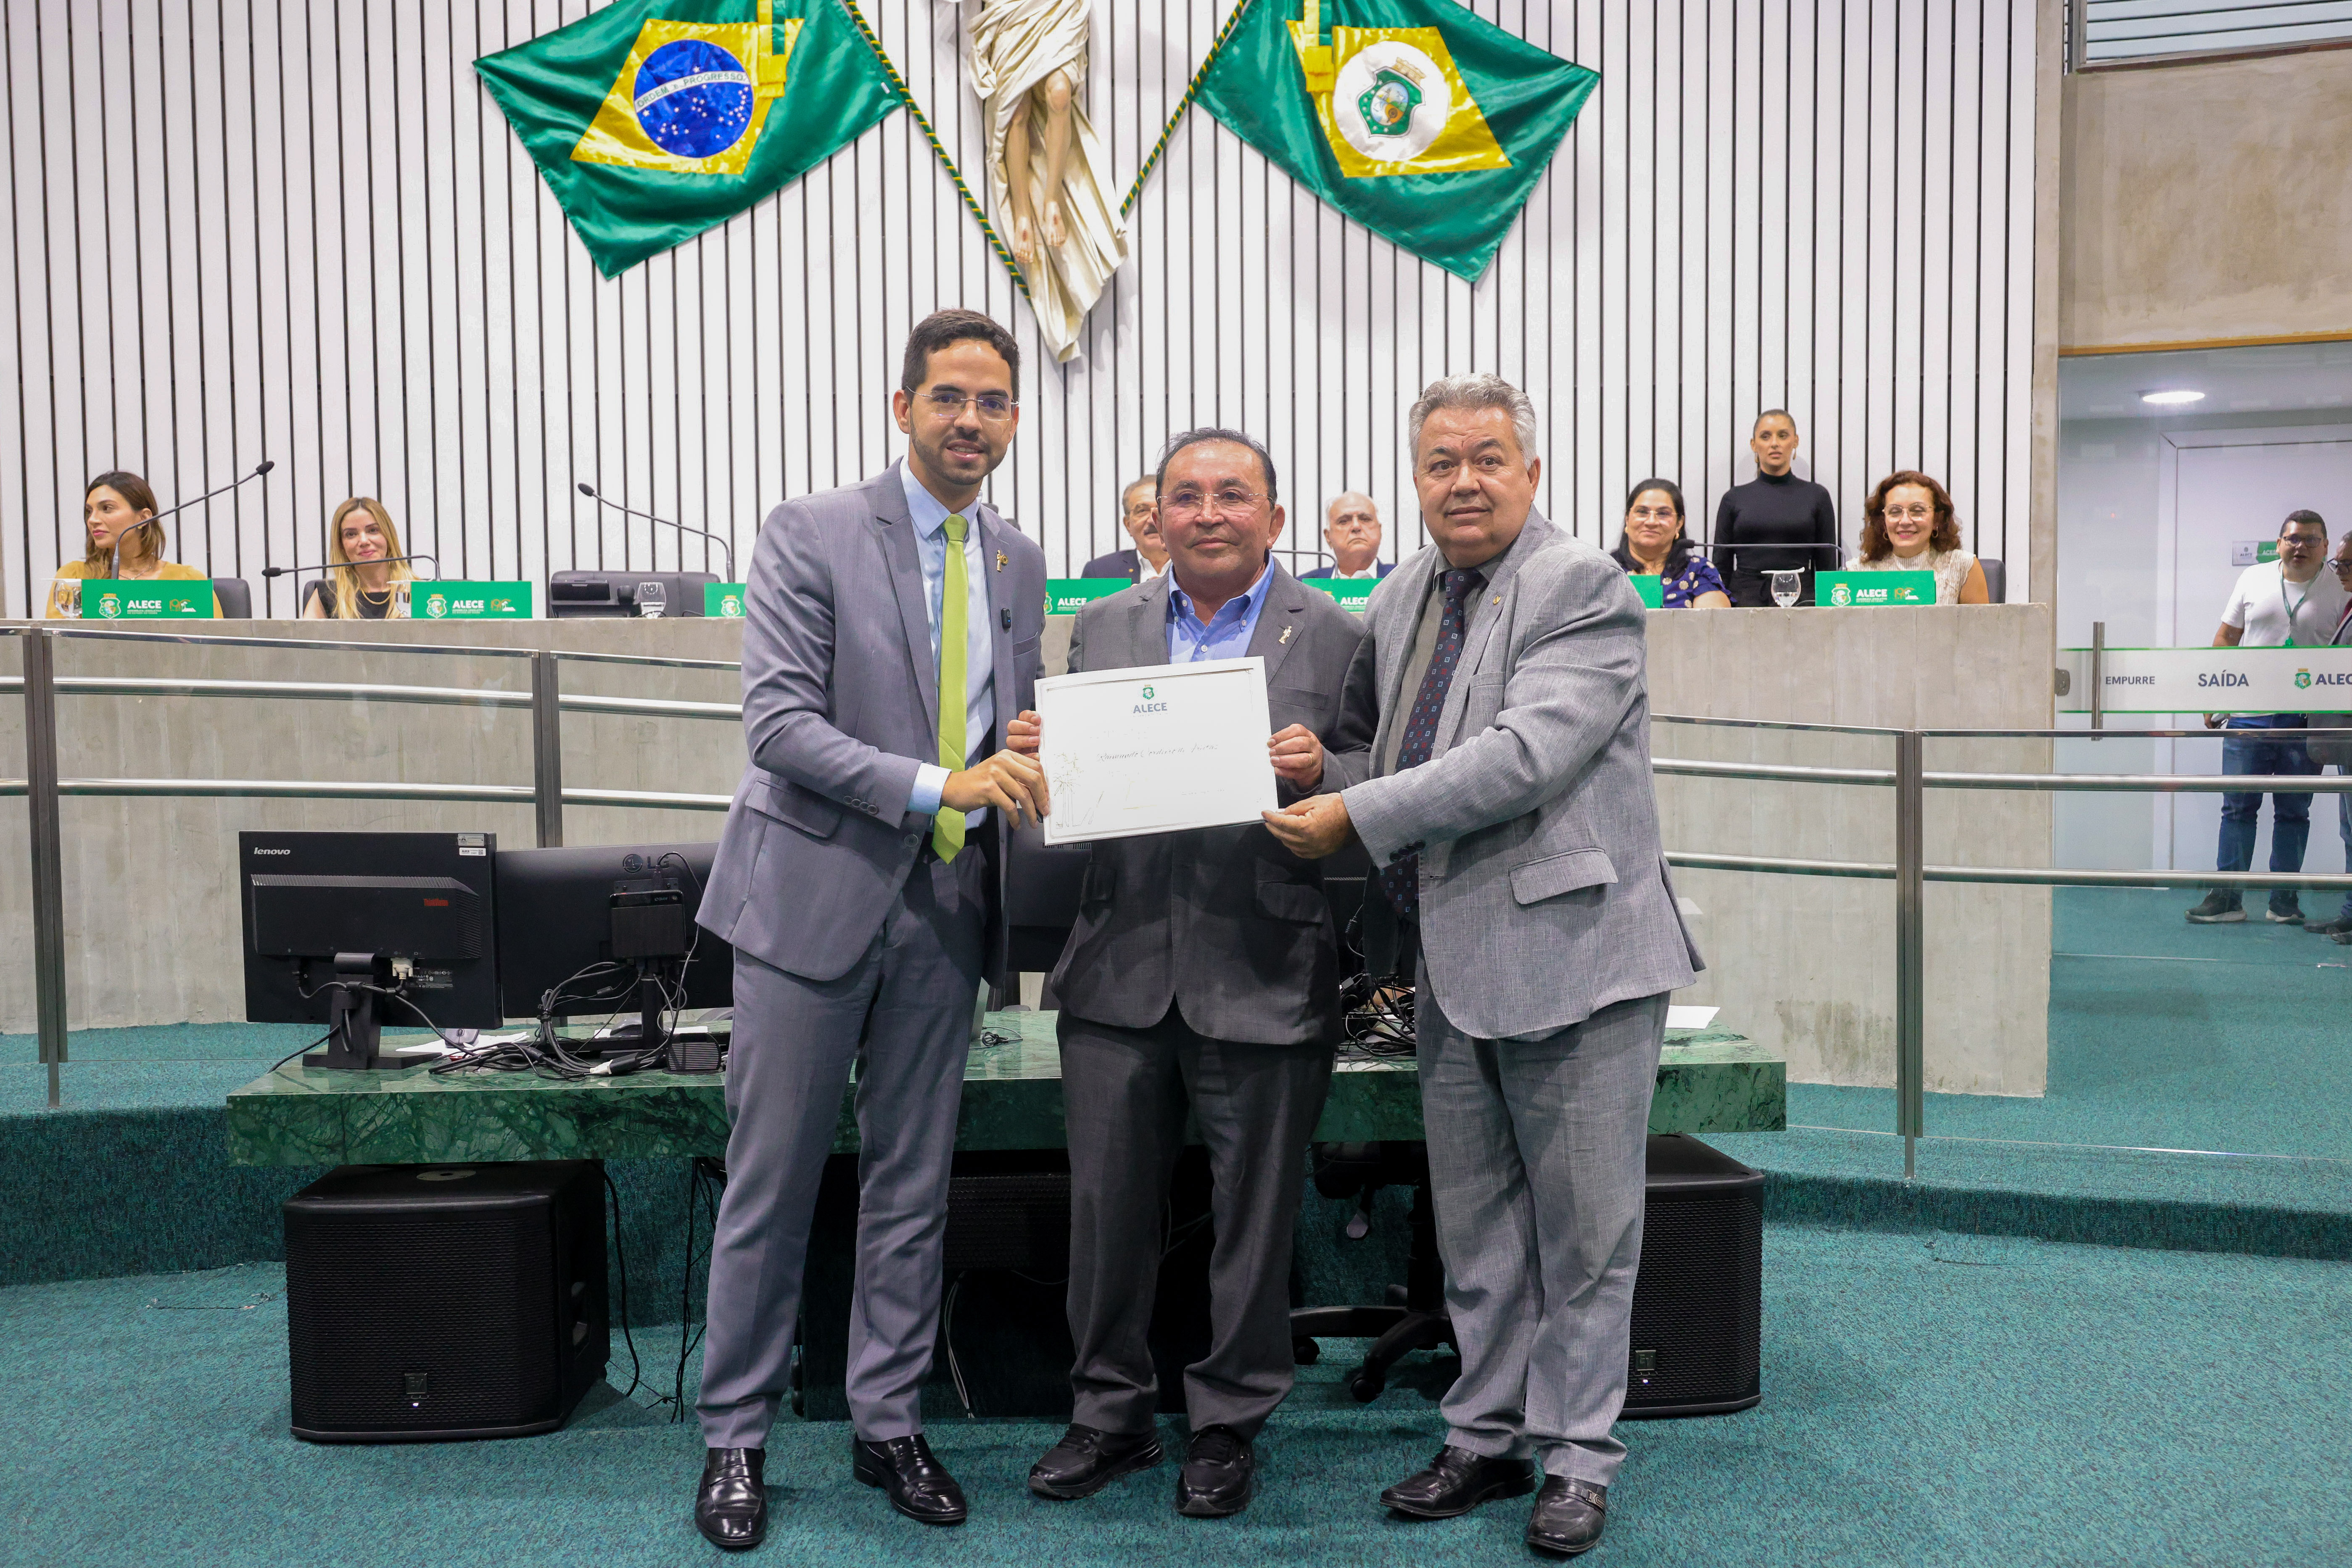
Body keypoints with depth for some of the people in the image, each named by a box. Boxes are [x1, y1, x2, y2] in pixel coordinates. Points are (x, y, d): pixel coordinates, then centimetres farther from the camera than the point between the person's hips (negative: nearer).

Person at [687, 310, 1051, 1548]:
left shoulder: (1017, 564, 10)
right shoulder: (810, 534, -6)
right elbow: (780, 721, -15)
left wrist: (1028, 774, -6)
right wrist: (936, 785, -25)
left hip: (945, 904, 5)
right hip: (817, 890, -4)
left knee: (913, 1186, 12)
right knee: (772, 1182, 5)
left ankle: (887, 1424, 27)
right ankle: (734, 1436, 22)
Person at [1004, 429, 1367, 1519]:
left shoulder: (1334, 637, 0)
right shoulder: (1101, 630, 11)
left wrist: (1319, 774, -22)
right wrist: (1030, 754, -8)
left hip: (1262, 974, -3)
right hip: (1121, 969, 3)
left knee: (1251, 1217, 10)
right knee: (1107, 1206, 12)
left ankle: (1229, 1423, 30)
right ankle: (1111, 1411, 33)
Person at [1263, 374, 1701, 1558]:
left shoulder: (1585, 590, -11)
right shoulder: (1399, 600, 11)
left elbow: (1526, 752, -23)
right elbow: (1374, 742, 21)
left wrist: (1358, 816, -20)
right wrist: (1315, 768, -2)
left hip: (1570, 951, -6)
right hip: (1451, 964, 7)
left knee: (1583, 1233, 7)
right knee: (1475, 1231, 17)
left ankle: (1576, 1457, 24)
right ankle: (1487, 1440, 32)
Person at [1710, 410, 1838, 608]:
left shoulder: (1817, 497, 10)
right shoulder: (1734, 499, 10)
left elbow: (1828, 568, 10)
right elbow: (1721, 568, 9)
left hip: (1800, 600, 0)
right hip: (1744, 599, 0)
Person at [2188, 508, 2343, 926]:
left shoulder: (2338, 592, 2)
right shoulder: (2254, 579, 7)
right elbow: (2227, 637, 11)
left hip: (2305, 721, -1)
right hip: (2248, 716, 1)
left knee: (2294, 811, 6)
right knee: (2238, 807, 1)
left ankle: (2285, 900, 14)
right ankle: (2228, 898, 6)